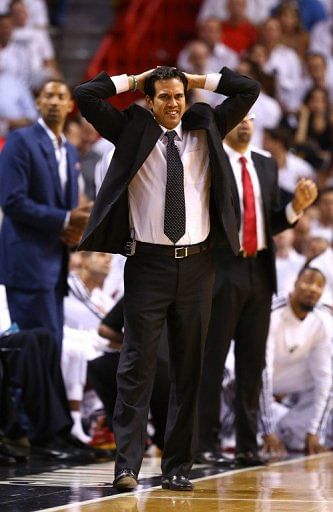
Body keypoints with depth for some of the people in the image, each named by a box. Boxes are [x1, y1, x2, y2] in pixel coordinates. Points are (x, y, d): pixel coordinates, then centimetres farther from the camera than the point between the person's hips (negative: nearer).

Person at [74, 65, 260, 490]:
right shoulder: (132, 131, 5)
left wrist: (198, 80, 12)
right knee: (137, 364, -7)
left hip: (195, 265, 3)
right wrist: (133, 81, 7)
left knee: (189, 371, 5)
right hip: (148, 264, -3)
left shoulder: (204, 130, 12)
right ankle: (127, 464, -8)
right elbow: (85, 95, -3)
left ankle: (177, 468, 10)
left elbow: (249, 90, 10)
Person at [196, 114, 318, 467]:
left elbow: (271, 224, 15)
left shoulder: (267, 166, 15)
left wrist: (296, 207, -1)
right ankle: (205, 444, 1)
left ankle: (247, 445, 14)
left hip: (259, 273, 6)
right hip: (222, 272, -6)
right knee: (212, 360, -2)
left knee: (252, 361, 8)